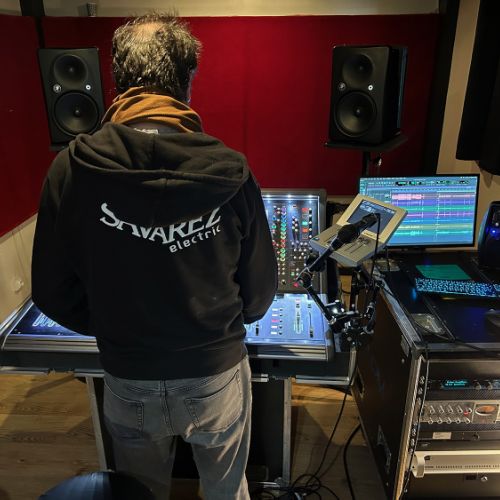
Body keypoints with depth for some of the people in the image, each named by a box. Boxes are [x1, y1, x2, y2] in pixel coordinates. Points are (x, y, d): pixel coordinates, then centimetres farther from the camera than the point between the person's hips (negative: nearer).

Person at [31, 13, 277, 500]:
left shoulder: (70, 169, -17)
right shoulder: (230, 171, -18)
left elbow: (53, 294, -8)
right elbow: (260, 290, -10)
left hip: (128, 381, 1)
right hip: (217, 373, 0)